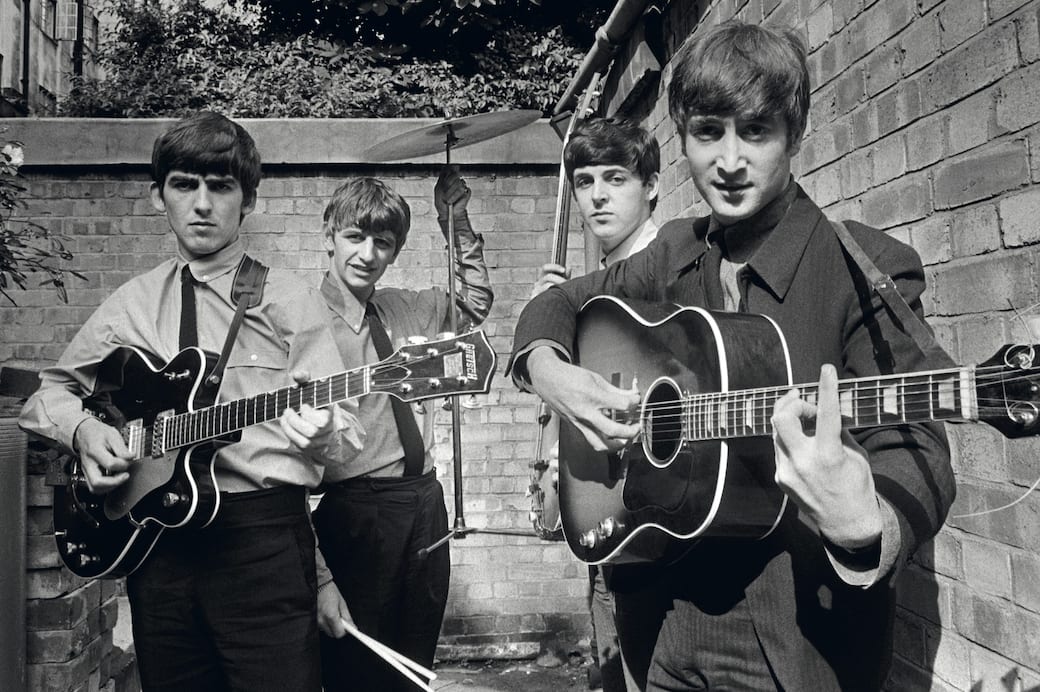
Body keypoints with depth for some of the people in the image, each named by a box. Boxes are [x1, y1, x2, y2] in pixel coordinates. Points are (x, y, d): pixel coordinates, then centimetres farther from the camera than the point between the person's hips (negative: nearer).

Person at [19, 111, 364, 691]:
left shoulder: (289, 302, 0)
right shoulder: (132, 305, 10)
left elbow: (346, 431, -4)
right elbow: (47, 394, 19)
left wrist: (320, 432, -27)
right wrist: (82, 428, -2)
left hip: (262, 534, -3)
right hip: (156, 537, 4)